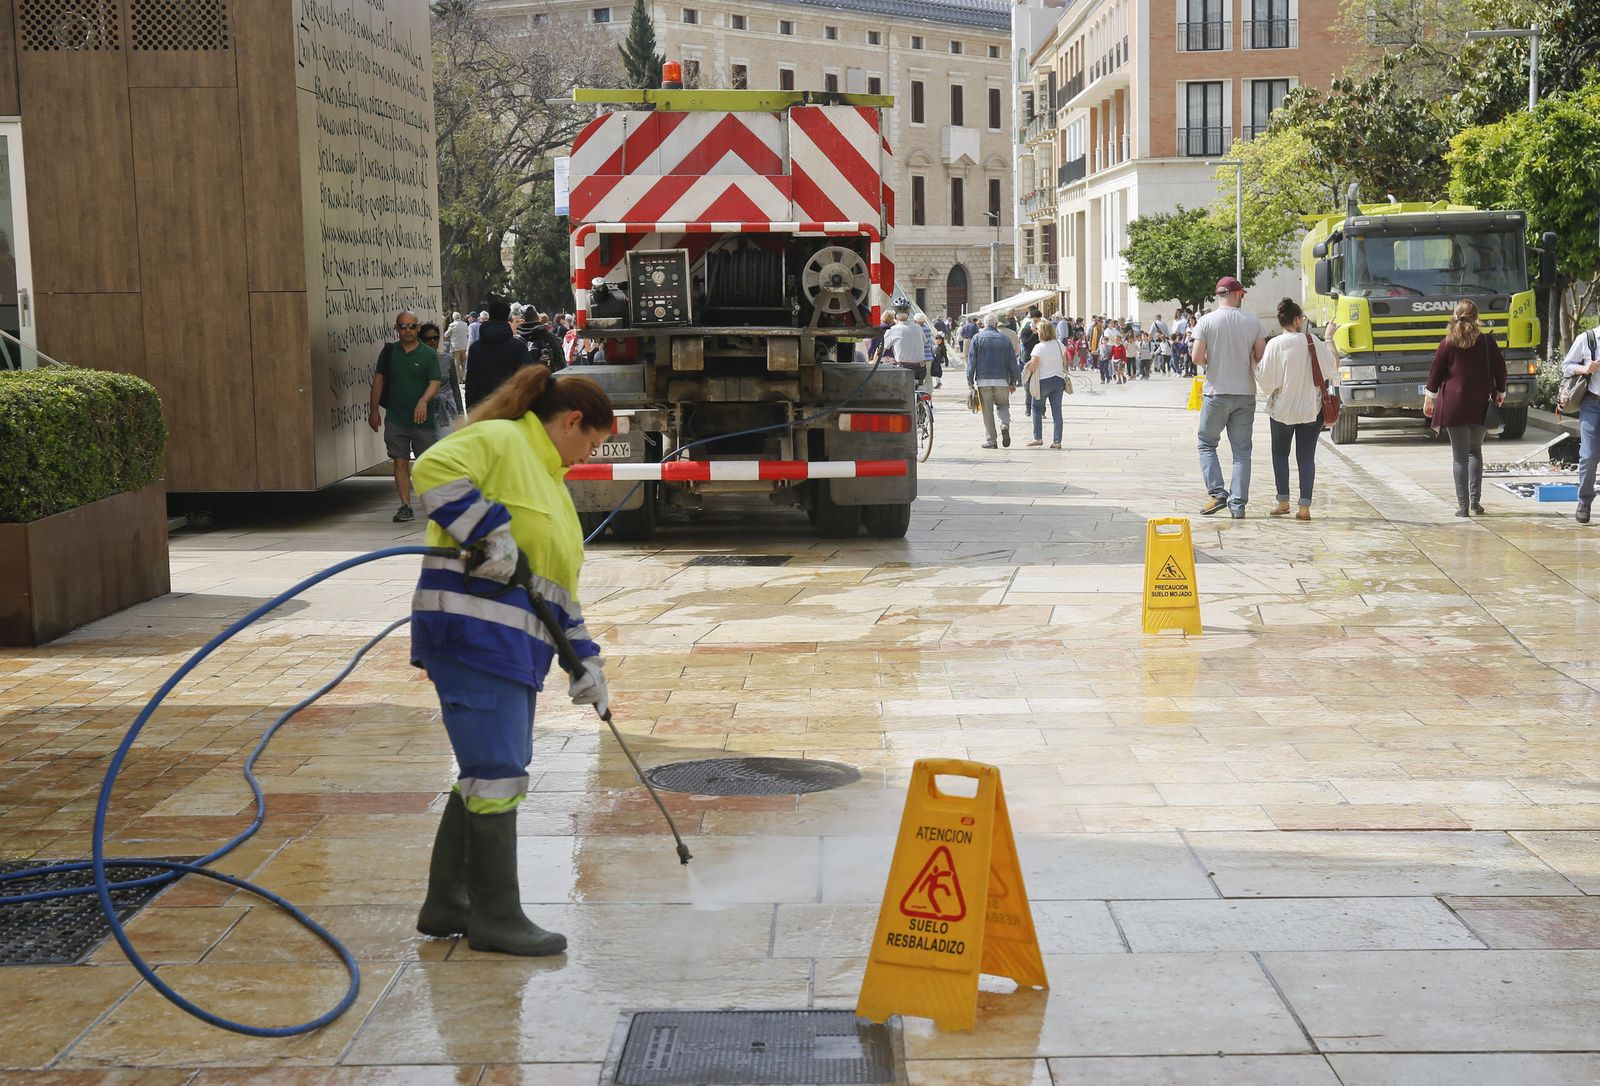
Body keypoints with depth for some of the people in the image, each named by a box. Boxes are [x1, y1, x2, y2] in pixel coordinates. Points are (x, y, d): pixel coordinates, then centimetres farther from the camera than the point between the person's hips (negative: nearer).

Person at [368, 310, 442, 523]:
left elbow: (435, 383, -8)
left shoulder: (428, 354, -1)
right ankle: (405, 506, 0)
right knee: (400, 463, -2)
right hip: (395, 419, 2)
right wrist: (373, 410, 7)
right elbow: (378, 381, 11)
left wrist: (423, 401, -26)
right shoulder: (389, 352, 7)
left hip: (422, 419, -2)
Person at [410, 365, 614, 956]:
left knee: (489, 771, 13)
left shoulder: (548, 478, 24)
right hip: (471, 631, -10)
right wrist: (489, 533, -24)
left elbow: (559, 583, 25)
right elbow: (435, 471, -24)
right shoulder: (498, 440, -5)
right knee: (498, 773, -7)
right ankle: (496, 917, 2)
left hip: (514, 643, 10)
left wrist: (584, 661, 20)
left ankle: (447, 905, 24)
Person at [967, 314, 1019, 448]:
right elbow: (1012, 362, 7)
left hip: (983, 380, -1)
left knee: (987, 410, 4)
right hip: (1002, 380, 1)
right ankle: (1005, 425, -12)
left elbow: (971, 360, -3)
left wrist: (970, 380, 1)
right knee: (1003, 405, 17)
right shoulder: (1005, 340, 6)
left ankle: (990, 440, 3)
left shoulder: (977, 338, 1)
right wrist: (1013, 382, 13)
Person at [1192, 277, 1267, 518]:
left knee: (1207, 444, 12)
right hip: (1245, 393, 2)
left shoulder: (1206, 321, -6)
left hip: (1216, 392, -2)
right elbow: (1262, 358, 1)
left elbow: (1197, 357, -10)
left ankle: (1217, 493, -3)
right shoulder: (1252, 322, 0)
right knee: (1241, 450, 7)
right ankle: (1238, 503, 3)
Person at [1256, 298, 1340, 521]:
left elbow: (1266, 379, -15)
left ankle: (1283, 501, 14)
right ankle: (1305, 506, -1)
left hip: (1283, 408, -1)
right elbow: (1333, 367, 4)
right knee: (1306, 456, 5)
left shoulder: (1275, 344, -13)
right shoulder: (1314, 342, -7)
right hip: (1311, 409, 2)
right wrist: (1329, 339, 14)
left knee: (1280, 453, 16)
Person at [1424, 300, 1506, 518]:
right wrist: (1500, 393, 21)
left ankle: (1463, 505, -2)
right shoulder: (1487, 341, 0)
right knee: (1475, 451, 15)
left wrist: (1429, 399, 12)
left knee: (1459, 455, 2)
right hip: (1480, 405, 1)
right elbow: (1500, 369, 5)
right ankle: (1475, 501, 7)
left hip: (1453, 404, -1)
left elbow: (1436, 373, 1)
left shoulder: (1447, 344, -2)